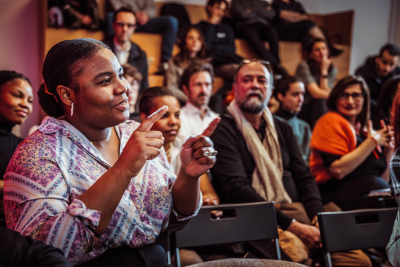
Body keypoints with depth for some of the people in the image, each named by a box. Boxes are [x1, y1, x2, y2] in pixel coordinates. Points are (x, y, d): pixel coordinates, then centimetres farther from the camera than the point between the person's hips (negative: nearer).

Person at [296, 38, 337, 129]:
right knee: (321, 100, -31)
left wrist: (324, 71, -16)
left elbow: (325, 93, -13)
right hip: (301, 110, -5)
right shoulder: (304, 66, -14)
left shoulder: (332, 70, 2)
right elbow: (316, 93, -23)